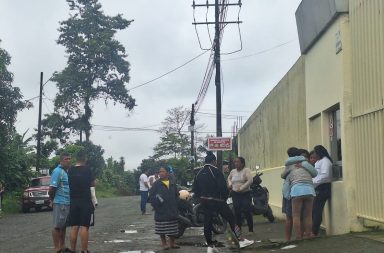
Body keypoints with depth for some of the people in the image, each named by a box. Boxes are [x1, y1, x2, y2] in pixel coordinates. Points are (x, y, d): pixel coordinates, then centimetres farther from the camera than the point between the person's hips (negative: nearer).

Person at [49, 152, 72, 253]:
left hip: (68, 203, 8)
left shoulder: (67, 171, 14)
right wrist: (52, 199, -3)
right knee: (57, 226, -2)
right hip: (60, 203, -8)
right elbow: (52, 189, -18)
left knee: (64, 226, 14)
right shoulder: (58, 171, -13)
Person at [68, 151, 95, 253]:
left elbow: (68, 184, 11)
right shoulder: (87, 169, -8)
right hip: (85, 201, -4)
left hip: (73, 202, 4)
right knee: (84, 226, -2)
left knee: (74, 227, 8)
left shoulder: (70, 170, 4)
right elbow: (93, 184, -1)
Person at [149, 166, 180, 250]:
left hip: (172, 211, 4)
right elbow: (151, 196, -7)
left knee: (173, 229, 10)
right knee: (162, 229, 1)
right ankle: (164, 243, 14)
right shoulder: (156, 184, -4)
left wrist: (175, 205, 4)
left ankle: (172, 243, 23)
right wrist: (156, 206, -13)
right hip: (161, 211, -3)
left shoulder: (173, 183, 7)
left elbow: (176, 195, 15)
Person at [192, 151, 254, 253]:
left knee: (207, 223, 10)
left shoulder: (199, 173, 7)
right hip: (217, 200, -6)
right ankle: (241, 240, -3)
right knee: (231, 219, 0)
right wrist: (225, 197, -1)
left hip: (204, 201, 6)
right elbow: (223, 186, -17)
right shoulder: (216, 171, -12)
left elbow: (194, 188, 9)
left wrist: (202, 197, 15)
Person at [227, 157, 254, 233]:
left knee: (247, 212, -9)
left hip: (245, 194, -5)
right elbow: (229, 178, 31)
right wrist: (230, 184, 9)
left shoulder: (246, 170, -7)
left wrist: (241, 188, -21)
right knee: (237, 213, 8)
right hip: (235, 194, 5)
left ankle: (251, 230, 1)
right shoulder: (233, 171, 10)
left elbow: (250, 180, -19)